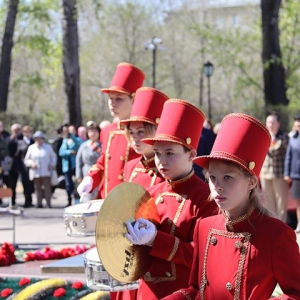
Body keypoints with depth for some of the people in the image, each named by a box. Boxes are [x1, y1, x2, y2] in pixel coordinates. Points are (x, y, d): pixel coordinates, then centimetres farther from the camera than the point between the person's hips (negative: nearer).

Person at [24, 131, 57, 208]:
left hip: (46, 172, -1)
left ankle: (48, 203, -7)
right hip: (35, 172, 1)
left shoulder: (48, 147, 11)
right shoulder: (31, 148, 11)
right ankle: (39, 203, 4)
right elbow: (26, 159, 12)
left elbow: (53, 157, 18)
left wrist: (52, 164, 1)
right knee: (38, 187, 1)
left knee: (47, 187, -7)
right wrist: (31, 163, -7)